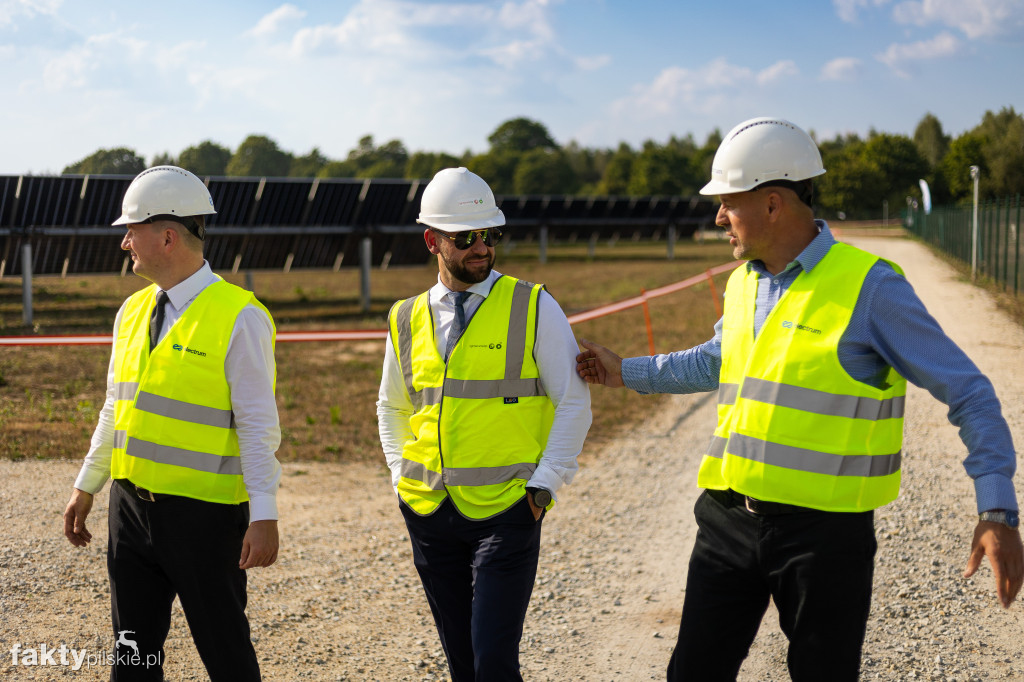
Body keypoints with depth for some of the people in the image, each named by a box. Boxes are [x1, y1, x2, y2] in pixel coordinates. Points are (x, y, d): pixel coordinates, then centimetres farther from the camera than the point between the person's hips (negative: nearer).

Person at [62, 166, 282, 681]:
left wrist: (264, 518, -19)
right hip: (131, 504, 7)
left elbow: (259, 426, -14)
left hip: (205, 513, -6)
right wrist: (86, 488, 20)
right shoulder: (132, 312, 9)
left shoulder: (239, 318, -12)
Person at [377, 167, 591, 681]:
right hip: (429, 512, 4)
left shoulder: (534, 308, -3)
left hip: (507, 509, -4)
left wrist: (544, 484, -8)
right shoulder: (407, 320, 7)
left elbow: (574, 401, -1)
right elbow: (391, 408, 22)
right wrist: (402, 478, 9)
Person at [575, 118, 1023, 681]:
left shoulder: (868, 286, -11)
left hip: (823, 532, -6)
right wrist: (627, 372, 35)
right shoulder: (742, 284, 10)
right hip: (729, 519, 6)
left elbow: (968, 394, -9)